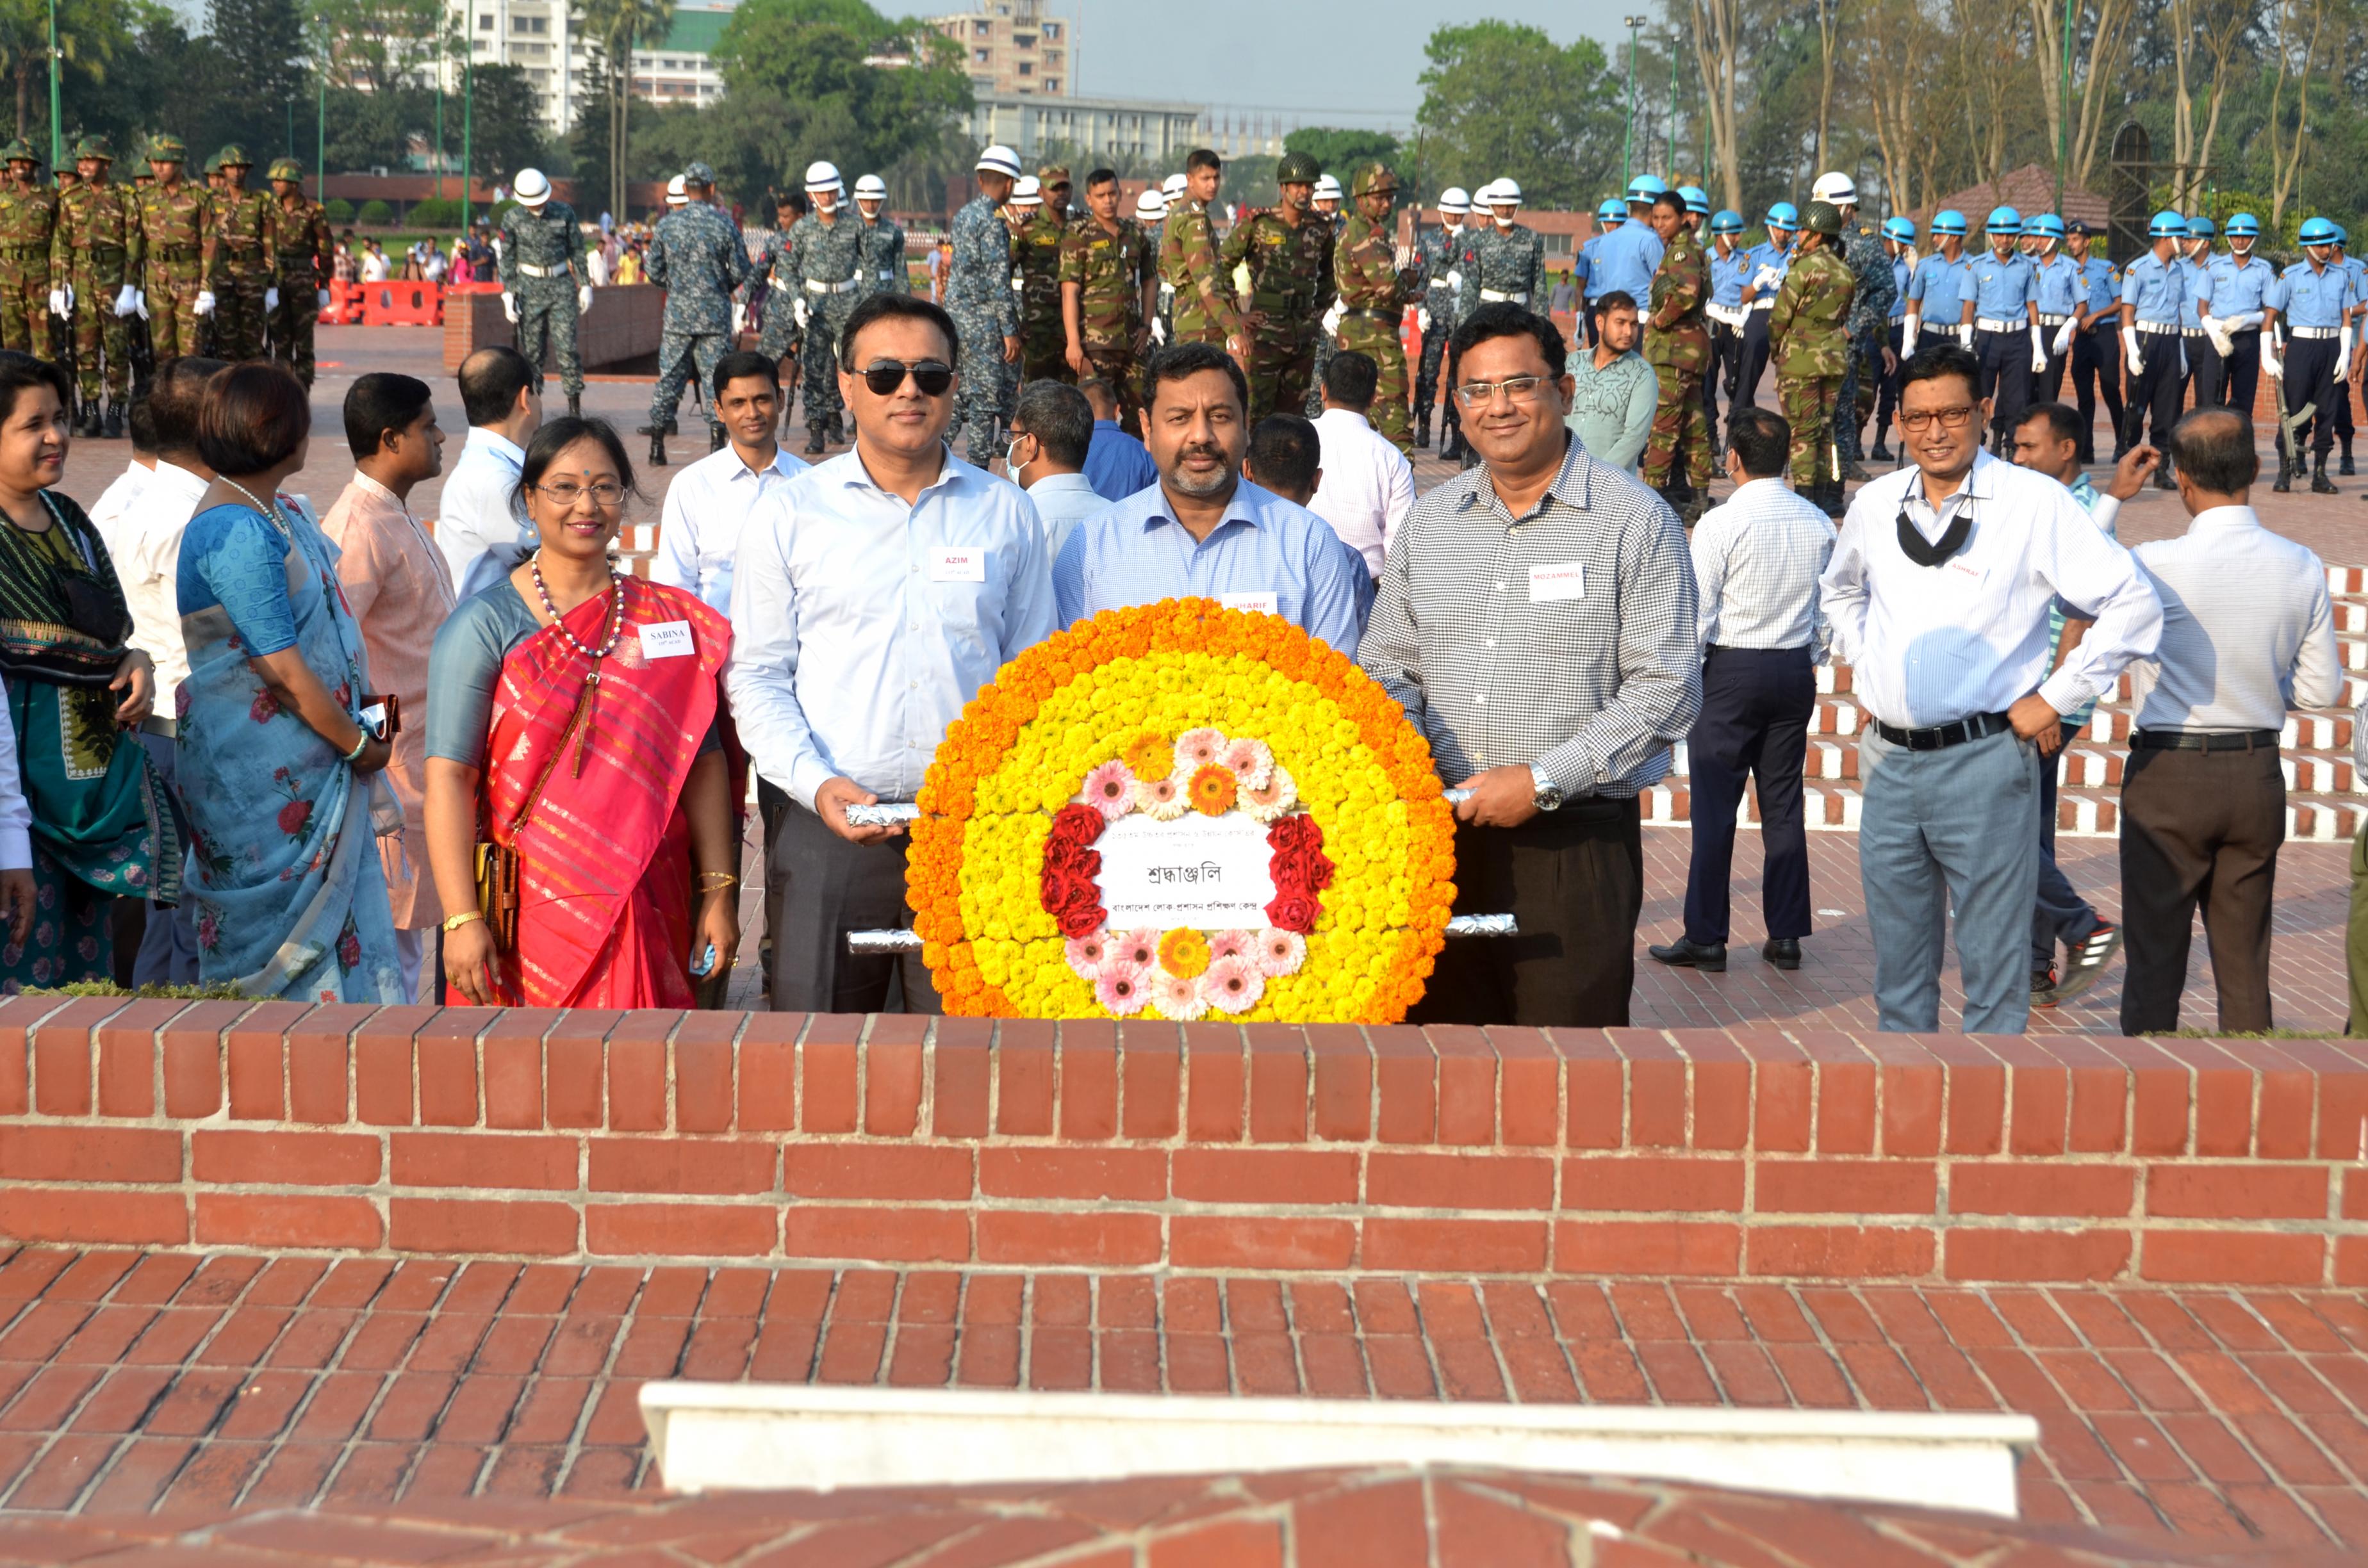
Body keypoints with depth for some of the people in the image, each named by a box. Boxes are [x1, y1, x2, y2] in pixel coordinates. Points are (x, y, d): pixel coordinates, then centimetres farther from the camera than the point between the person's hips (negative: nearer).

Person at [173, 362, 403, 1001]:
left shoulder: (277, 515, 10)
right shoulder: (238, 532, -21)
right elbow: (281, 669, -20)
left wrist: (365, 705, 6)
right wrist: (359, 743, -9)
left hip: (309, 767, 9)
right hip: (262, 773, -9)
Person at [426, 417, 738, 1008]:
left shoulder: (669, 620, 9)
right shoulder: (485, 625, -1)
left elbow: (703, 762, 10)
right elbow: (449, 777, -8)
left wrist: (719, 891, 3)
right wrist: (463, 918, -15)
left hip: (650, 915, 3)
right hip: (530, 910, -3)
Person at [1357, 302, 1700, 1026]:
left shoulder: (1634, 520, -3)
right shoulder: (1429, 521, 13)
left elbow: (1667, 687, -8)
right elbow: (1385, 667, 18)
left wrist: (1544, 781, -14)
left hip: (1577, 839, -4)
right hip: (1441, 832, 4)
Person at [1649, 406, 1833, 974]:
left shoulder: (1721, 523, -12)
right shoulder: (1819, 523, 4)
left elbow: (1697, 613, -12)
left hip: (1732, 670, -5)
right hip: (1796, 672, 5)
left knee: (1715, 807, 1)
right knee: (1784, 805, 10)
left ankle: (1705, 937, 4)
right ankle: (1786, 934, 13)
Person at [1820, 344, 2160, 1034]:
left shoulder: (2034, 502, -8)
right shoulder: (1875, 503, 8)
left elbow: (2133, 605, -10)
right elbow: (1841, 589, 31)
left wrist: (2054, 700, -9)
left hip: (1982, 762, -5)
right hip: (1887, 758, 5)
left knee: (1993, 964, 0)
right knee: (1898, 960, 14)